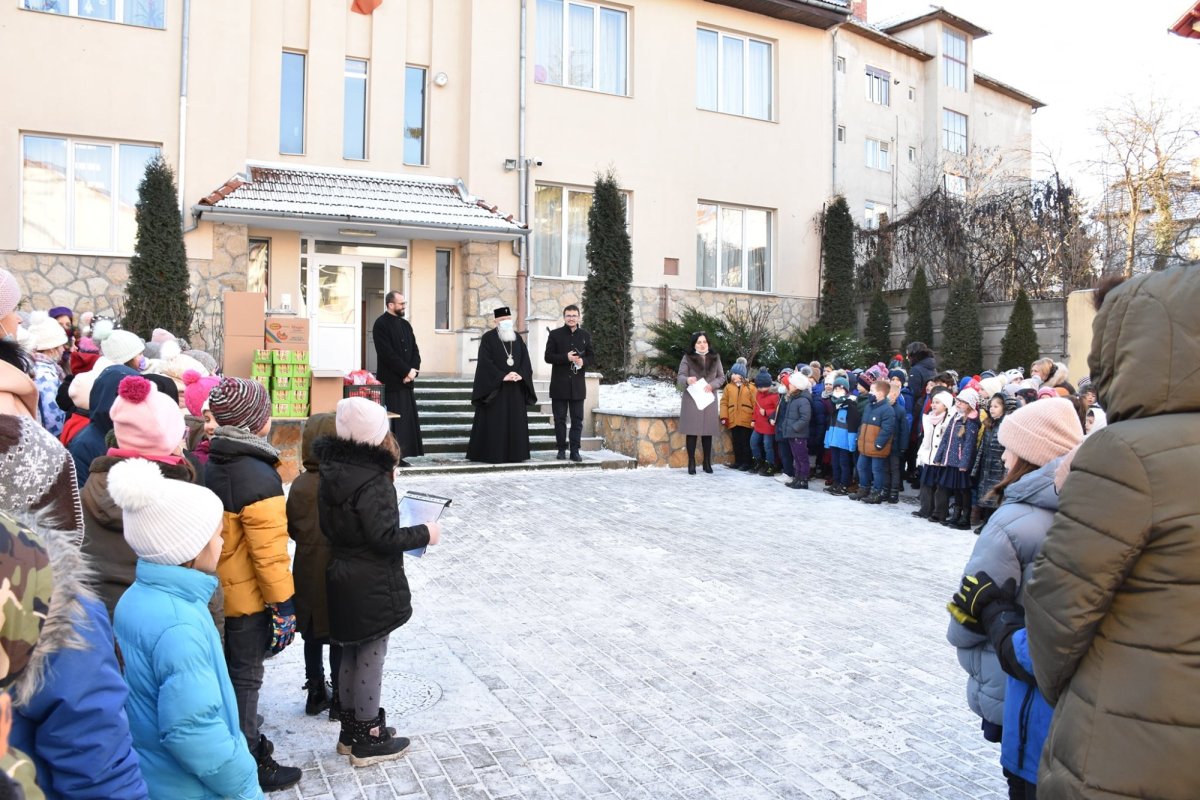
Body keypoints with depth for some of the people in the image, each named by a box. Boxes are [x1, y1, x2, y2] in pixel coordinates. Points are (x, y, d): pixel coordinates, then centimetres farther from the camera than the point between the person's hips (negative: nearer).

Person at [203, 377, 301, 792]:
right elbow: (269, 551, -24)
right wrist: (284, 601, -17)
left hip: (216, 588, 8)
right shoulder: (258, 476, -24)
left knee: (228, 669, 21)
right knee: (245, 676, 5)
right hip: (247, 595, -8)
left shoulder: (210, 464, 2)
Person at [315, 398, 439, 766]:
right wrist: (424, 533, -11)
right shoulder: (373, 481, -23)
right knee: (371, 657, 4)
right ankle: (367, 739, 17)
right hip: (372, 585, -8)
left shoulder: (332, 471, 3)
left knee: (351, 654, 20)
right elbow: (384, 537, -23)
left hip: (343, 580, 8)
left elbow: (328, 526, 10)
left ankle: (351, 728, 33)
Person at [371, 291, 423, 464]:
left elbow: (415, 350, 12)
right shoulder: (381, 325, -7)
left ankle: (400, 455, 13)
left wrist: (413, 371, -5)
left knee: (408, 419, 7)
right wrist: (406, 371, -14)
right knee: (395, 421, -7)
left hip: (407, 380, 7)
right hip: (392, 382, -7)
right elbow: (388, 354, -15)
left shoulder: (405, 324, 16)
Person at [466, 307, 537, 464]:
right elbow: (485, 361, -12)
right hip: (494, 387, -5)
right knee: (494, 421, -5)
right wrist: (503, 376, -20)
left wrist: (520, 374, -12)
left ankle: (515, 453, 10)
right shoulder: (488, 338, -4)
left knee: (515, 420, 5)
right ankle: (492, 454, -1)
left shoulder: (517, 337, 12)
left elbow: (525, 358, 6)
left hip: (516, 388, 5)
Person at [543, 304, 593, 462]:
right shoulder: (555, 334, 2)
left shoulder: (585, 335, 9)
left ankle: (575, 450, 6)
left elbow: (592, 356, 10)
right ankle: (561, 449, 12)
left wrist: (583, 361, -12)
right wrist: (566, 357, -17)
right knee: (560, 419, 3)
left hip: (578, 384, 2)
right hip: (559, 384, -2)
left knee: (577, 420, 2)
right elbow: (548, 357, -4)